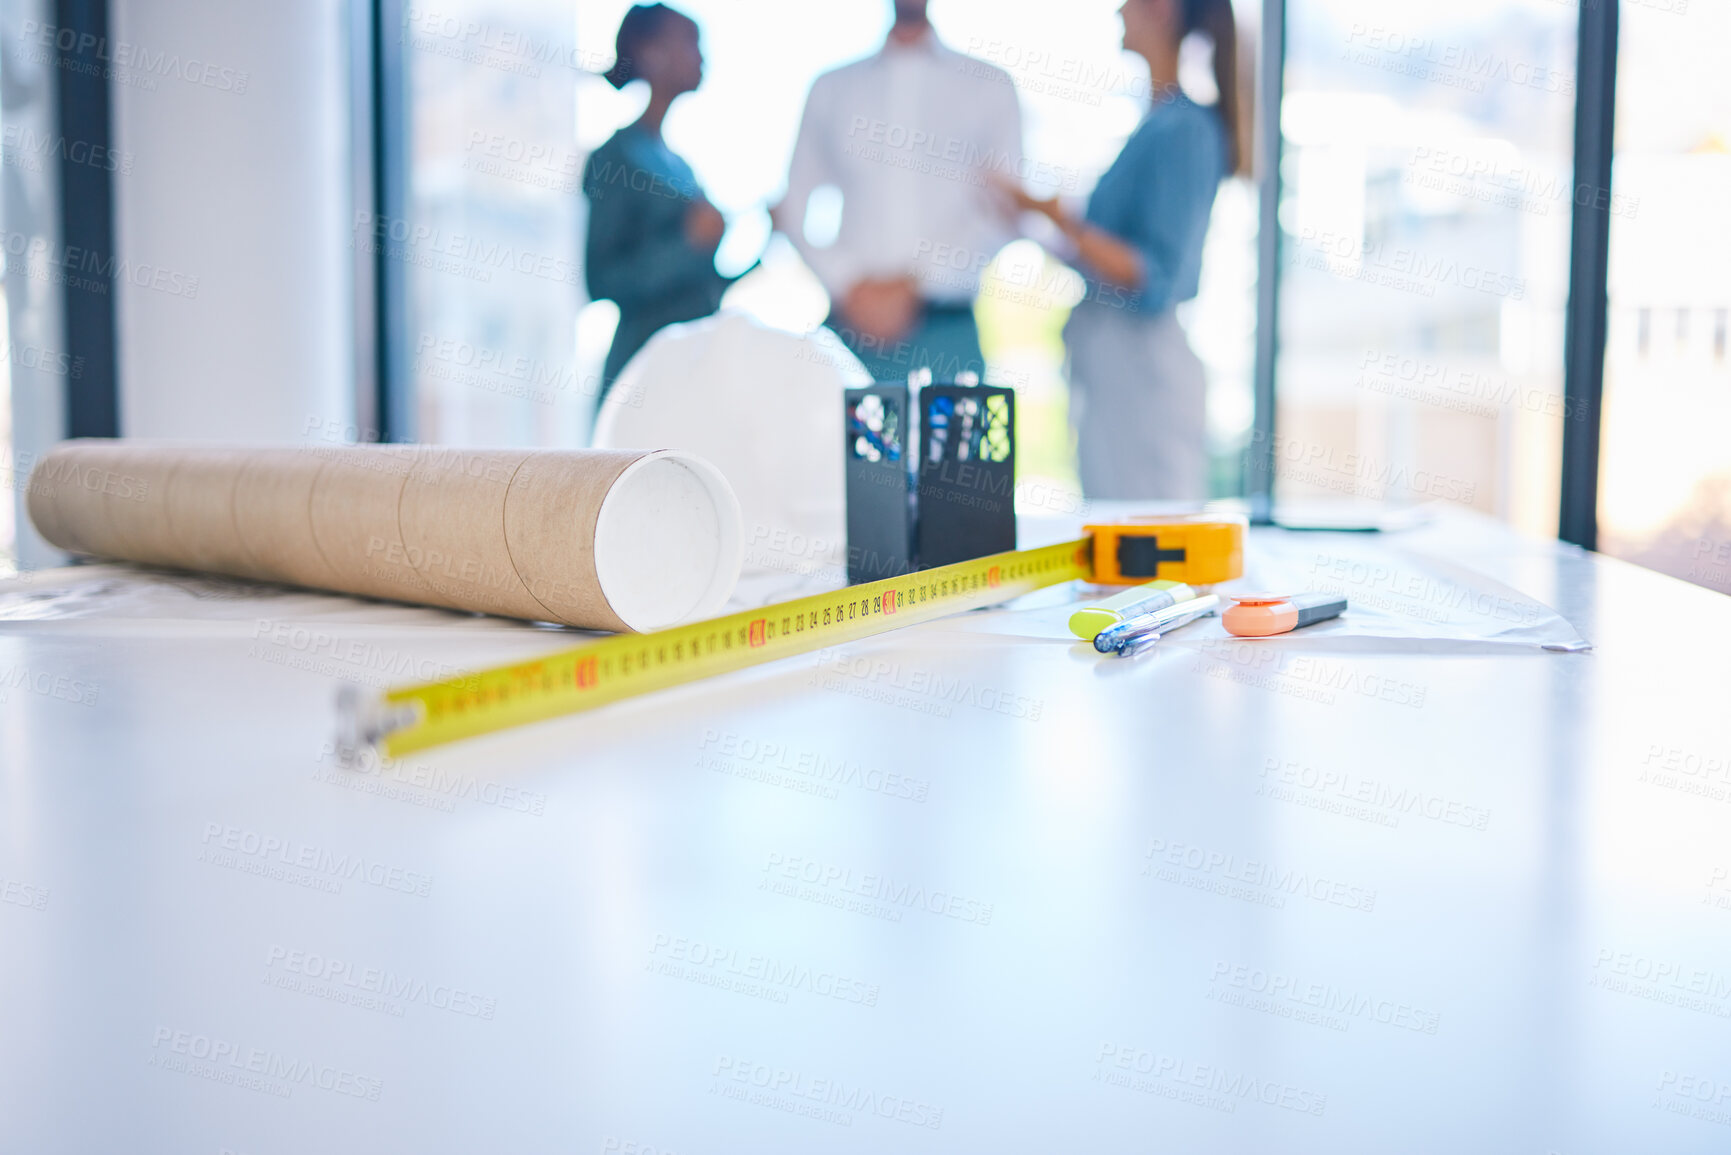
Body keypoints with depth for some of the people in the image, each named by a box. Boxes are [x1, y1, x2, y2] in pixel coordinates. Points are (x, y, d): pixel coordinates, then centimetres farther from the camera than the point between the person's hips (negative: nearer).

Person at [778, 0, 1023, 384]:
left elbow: (1004, 212, 1)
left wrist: (914, 286, -10)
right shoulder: (831, 88, 15)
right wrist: (851, 287, -6)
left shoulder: (990, 86, 9)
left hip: (946, 328, -1)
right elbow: (795, 208, 11)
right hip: (849, 326, 1)